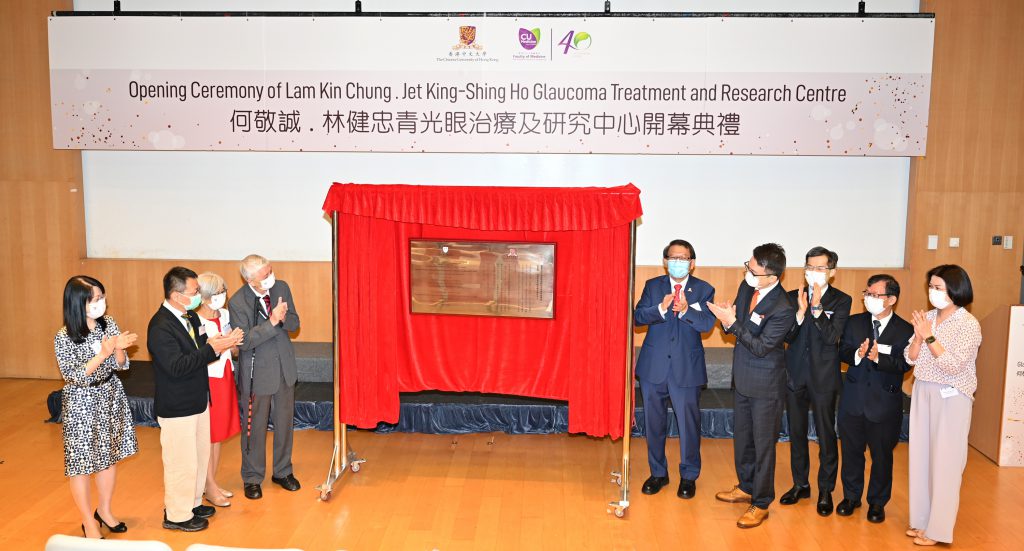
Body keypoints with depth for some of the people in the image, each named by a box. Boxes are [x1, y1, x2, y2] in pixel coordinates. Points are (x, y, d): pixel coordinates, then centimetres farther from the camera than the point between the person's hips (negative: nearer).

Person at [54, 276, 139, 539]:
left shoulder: (109, 324, -4)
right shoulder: (64, 337, -18)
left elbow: (121, 365, 0)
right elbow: (73, 376, -20)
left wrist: (118, 348, -21)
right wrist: (103, 353, -29)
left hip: (111, 398, 5)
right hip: (82, 403, -5)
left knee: (110, 457, 17)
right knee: (82, 464, 6)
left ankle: (105, 510, 36)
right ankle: (89, 522, 23)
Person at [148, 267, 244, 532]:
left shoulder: (190, 316, 6)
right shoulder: (160, 326, -23)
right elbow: (177, 366, -30)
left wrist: (222, 342, -8)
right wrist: (212, 349, -30)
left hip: (198, 401, 9)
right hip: (177, 408, -9)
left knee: (200, 456, 21)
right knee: (181, 462, 4)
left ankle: (193, 503, 38)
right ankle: (177, 515, 21)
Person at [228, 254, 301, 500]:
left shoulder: (281, 287, -5)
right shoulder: (237, 303, -18)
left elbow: (294, 324, 1)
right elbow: (244, 342, -22)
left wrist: (283, 318, -22)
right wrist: (272, 321, -29)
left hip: (285, 367, 4)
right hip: (257, 371, -4)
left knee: (284, 422, 16)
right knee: (255, 427, 8)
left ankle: (282, 472, 34)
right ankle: (252, 479, 27)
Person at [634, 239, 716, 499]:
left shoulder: (704, 290, 0)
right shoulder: (653, 286, 5)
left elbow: (707, 323, -14)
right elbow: (638, 316, -7)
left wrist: (686, 309, -31)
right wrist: (661, 308, -24)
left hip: (687, 368, -2)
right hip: (653, 367, 2)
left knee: (689, 424, 4)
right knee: (654, 422, 12)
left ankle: (688, 476, 23)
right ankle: (658, 473, 29)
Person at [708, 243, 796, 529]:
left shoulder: (783, 310, -27)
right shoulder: (746, 286, -4)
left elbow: (761, 347, -24)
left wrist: (732, 323, -26)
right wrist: (727, 316, -15)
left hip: (765, 386, -8)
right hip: (742, 379, 8)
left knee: (763, 444, 6)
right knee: (742, 437, 22)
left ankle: (761, 503, 21)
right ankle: (746, 487, 42)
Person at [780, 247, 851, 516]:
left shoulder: (841, 300, -4)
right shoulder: (793, 297, 3)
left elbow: (832, 337, -16)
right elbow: (787, 337, -5)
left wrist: (817, 307, -22)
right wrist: (801, 312, -19)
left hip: (823, 377, -3)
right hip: (795, 375, 3)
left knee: (826, 435, 4)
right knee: (796, 433, 14)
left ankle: (826, 491, 18)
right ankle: (800, 484, 29)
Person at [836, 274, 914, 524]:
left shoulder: (905, 330, -6)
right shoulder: (855, 322, 4)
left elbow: (905, 364, -15)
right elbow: (843, 352, -1)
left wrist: (879, 357, -31)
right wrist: (857, 354, -22)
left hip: (885, 403, -3)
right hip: (853, 400, 3)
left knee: (882, 455, 8)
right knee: (851, 450, 13)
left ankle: (877, 502, 26)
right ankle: (851, 496, 31)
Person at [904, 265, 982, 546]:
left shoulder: (969, 324, -12)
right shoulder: (927, 318, 4)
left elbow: (954, 366, -19)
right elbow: (910, 358, 4)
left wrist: (930, 336, -21)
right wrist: (918, 335, -12)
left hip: (951, 398, -6)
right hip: (922, 393, 6)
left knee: (944, 462, 1)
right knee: (921, 457, 11)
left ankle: (938, 528, 11)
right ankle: (921, 519, 22)